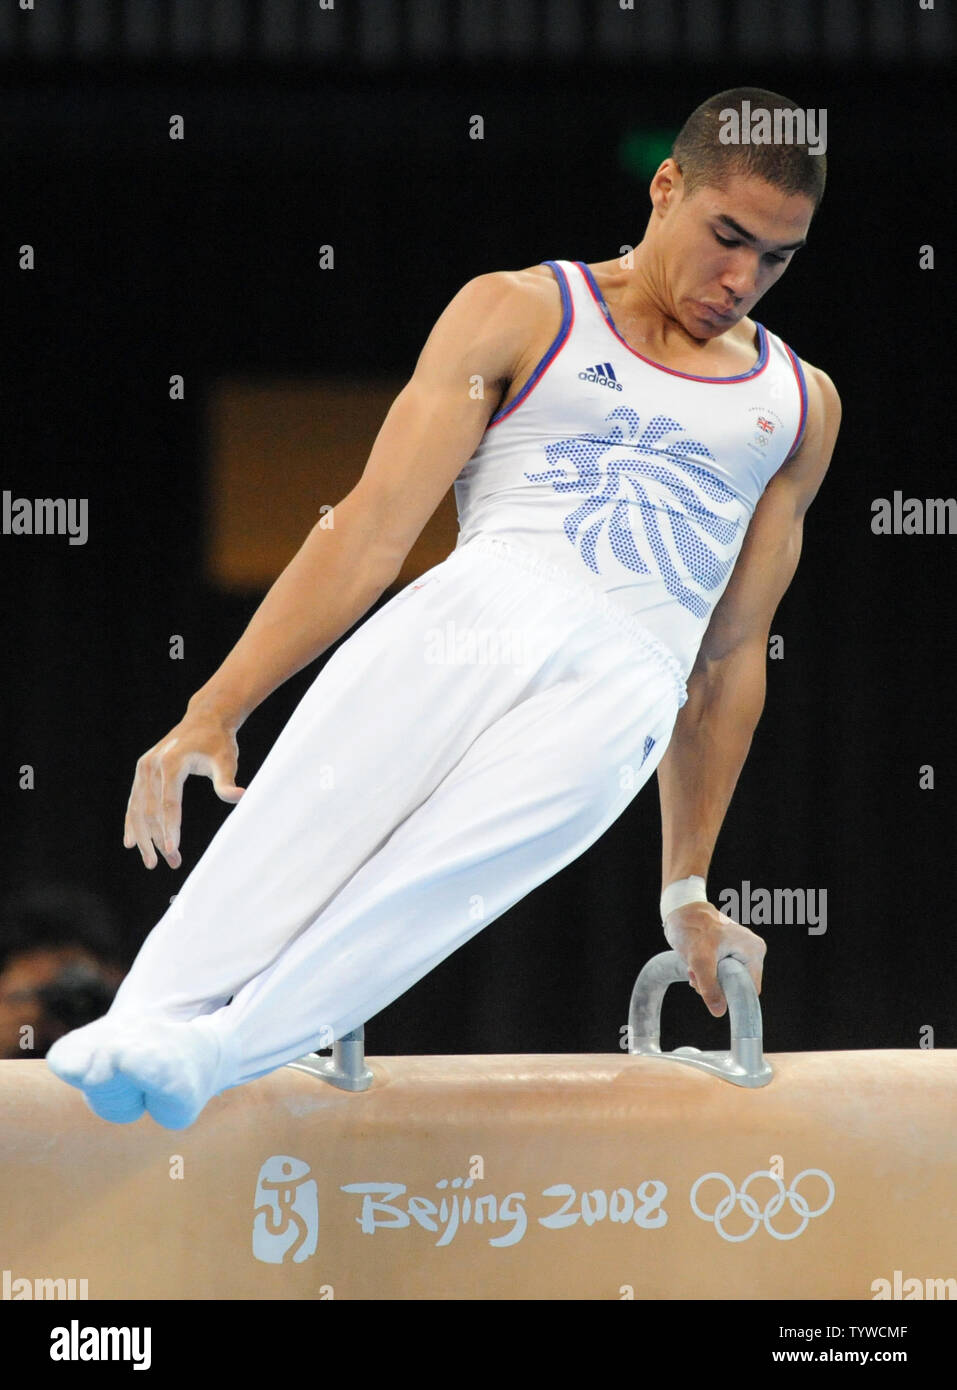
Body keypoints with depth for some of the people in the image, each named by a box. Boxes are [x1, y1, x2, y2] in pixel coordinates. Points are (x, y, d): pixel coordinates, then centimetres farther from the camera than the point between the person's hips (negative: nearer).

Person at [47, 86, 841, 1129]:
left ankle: (220, 1049, -48)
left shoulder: (801, 408, 24)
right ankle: (145, 1021, -46)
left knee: (442, 878, -30)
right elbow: (373, 529, 6)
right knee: (308, 816, -31)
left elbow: (734, 655, 26)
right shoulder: (519, 315, 16)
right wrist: (214, 709, -4)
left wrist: (687, 888, 24)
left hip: (629, 682, 0)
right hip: (484, 601, 0)